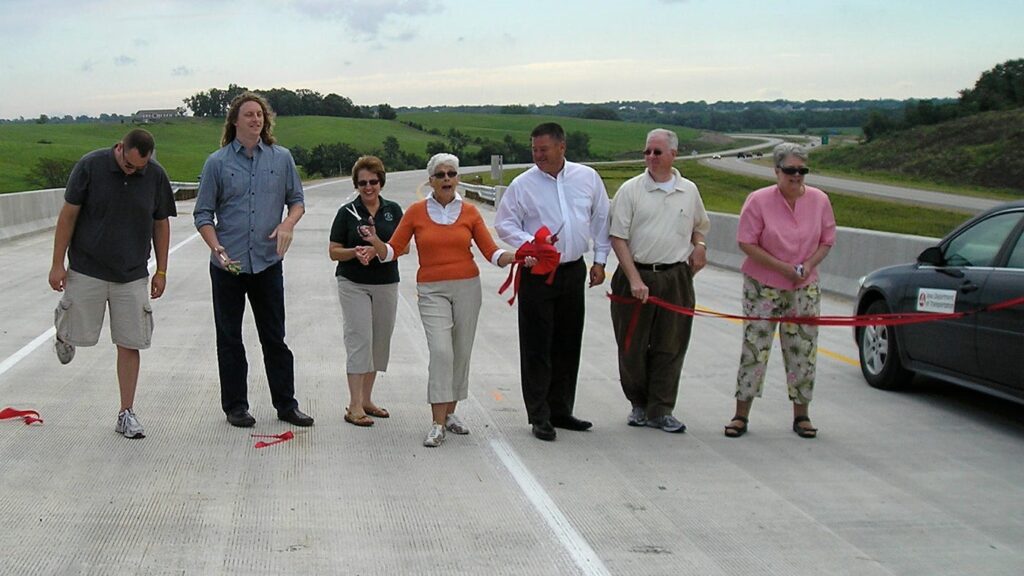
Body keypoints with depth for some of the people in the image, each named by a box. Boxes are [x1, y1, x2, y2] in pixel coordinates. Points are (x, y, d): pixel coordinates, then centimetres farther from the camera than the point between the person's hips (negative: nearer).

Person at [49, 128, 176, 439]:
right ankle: (63, 330, 40)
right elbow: (68, 215, -5)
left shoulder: (156, 175, -4)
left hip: (133, 275, 2)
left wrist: (161, 271, 6)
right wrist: (58, 264, -6)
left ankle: (126, 413, 12)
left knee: (130, 344, 1)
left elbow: (161, 224, 6)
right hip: (87, 270, -1)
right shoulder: (90, 166, -11)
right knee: (81, 334, 2)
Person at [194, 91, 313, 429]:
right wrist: (216, 247, -16)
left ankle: (286, 404, 16)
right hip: (227, 264, -1)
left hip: (267, 261, 1)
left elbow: (297, 199, 11)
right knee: (229, 338, 7)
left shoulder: (281, 158, 4)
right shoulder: (217, 163, -1)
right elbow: (203, 214, 0)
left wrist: (288, 224, -10)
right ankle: (235, 406, 18)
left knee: (275, 338, 8)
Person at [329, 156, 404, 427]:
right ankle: (354, 407, -10)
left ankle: (366, 400, 19)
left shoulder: (393, 210, 6)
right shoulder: (347, 212, 0)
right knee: (359, 340, -11)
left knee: (379, 342, 8)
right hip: (354, 285, -3)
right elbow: (334, 252, 0)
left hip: (386, 284, 4)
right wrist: (355, 252, -19)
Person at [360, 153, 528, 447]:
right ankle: (437, 424, -13)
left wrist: (517, 257, -17)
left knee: (461, 352, 7)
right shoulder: (416, 212, 0)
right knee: (441, 351, -16)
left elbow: (492, 253, 0)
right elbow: (392, 251, 1)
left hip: (466, 287, 2)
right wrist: (376, 243, -20)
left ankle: (450, 413, 24)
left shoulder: (469, 212, 3)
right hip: (432, 290, -2)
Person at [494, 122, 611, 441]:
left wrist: (600, 260, 9)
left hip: (574, 271, 3)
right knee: (537, 346, -2)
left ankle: (560, 410, 22)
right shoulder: (523, 184, -4)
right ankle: (539, 416, 6)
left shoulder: (587, 178, 4)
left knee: (568, 345, 10)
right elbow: (504, 224, 0)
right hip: (537, 274, -3)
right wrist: (531, 244, -16)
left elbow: (601, 219, 13)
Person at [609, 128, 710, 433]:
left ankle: (660, 411, 11)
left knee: (670, 346, 3)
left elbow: (699, 226, 27)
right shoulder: (630, 190, -2)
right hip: (636, 275, -2)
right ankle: (639, 405, 22)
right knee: (632, 346, 5)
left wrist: (700, 245, 4)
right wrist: (634, 279, -13)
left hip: (676, 278, 2)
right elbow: (618, 238, -5)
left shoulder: (689, 191, 9)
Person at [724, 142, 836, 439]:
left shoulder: (819, 200, 0)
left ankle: (801, 415, 19)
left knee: (803, 351, 6)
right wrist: (781, 267, -18)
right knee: (755, 348, -1)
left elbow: (827, 241, 7)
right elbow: (747, 243, -11)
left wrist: (809, 265, -12)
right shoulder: (759, 200, -10)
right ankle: (741, 415, 8)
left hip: (804, 288, 3)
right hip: (763, 286, -3)